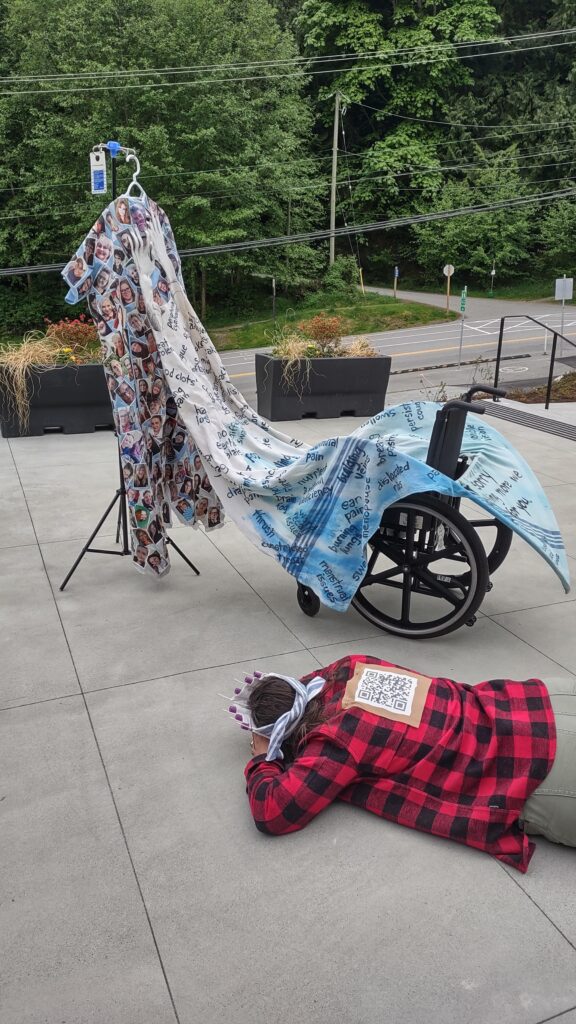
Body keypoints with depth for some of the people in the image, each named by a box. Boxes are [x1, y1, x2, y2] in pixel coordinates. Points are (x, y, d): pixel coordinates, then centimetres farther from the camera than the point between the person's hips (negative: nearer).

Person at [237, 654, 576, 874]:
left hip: (539, 776, -7)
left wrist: (262, 757, -2)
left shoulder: (335, 739, -20)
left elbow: (271, 813, -20)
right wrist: (273, 690, 11)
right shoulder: (351, 668, 2)